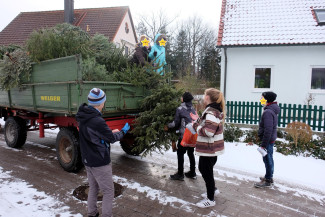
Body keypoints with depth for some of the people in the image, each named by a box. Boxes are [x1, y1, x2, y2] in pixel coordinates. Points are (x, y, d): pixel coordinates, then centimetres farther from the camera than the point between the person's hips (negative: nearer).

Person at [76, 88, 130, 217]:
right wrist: (123, 131, 3)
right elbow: (111, 138, -15)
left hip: (88, 160, 9)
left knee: (93, 188, 23)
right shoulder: (97, 121, -29)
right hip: (100, 163, -9)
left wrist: (110, 132, 11)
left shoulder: (82, 117, -1)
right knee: (108, 192, 6)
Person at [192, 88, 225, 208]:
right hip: (212, 148, 10)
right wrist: (198, 121, 7)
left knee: (207, 172, 4)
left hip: (209, 149, -10)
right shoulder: (216, 110, 10)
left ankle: (210, 199, 20)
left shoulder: (211, 112, -23)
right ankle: (213, 189, 40)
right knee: (203, 168, 24)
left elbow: (208, 131, -31)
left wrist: (196, 125, -17)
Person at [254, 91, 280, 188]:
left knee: (267, 159, 0)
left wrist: (263, 144, -22)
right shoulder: (273, 110, 11)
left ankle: (267, 181, 11)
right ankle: (269, 177, 34)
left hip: (268, 140, -10)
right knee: (269, 159, 20)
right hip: (271, 139, 10)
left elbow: (268, 130, -26)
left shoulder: (268, 112, -22)